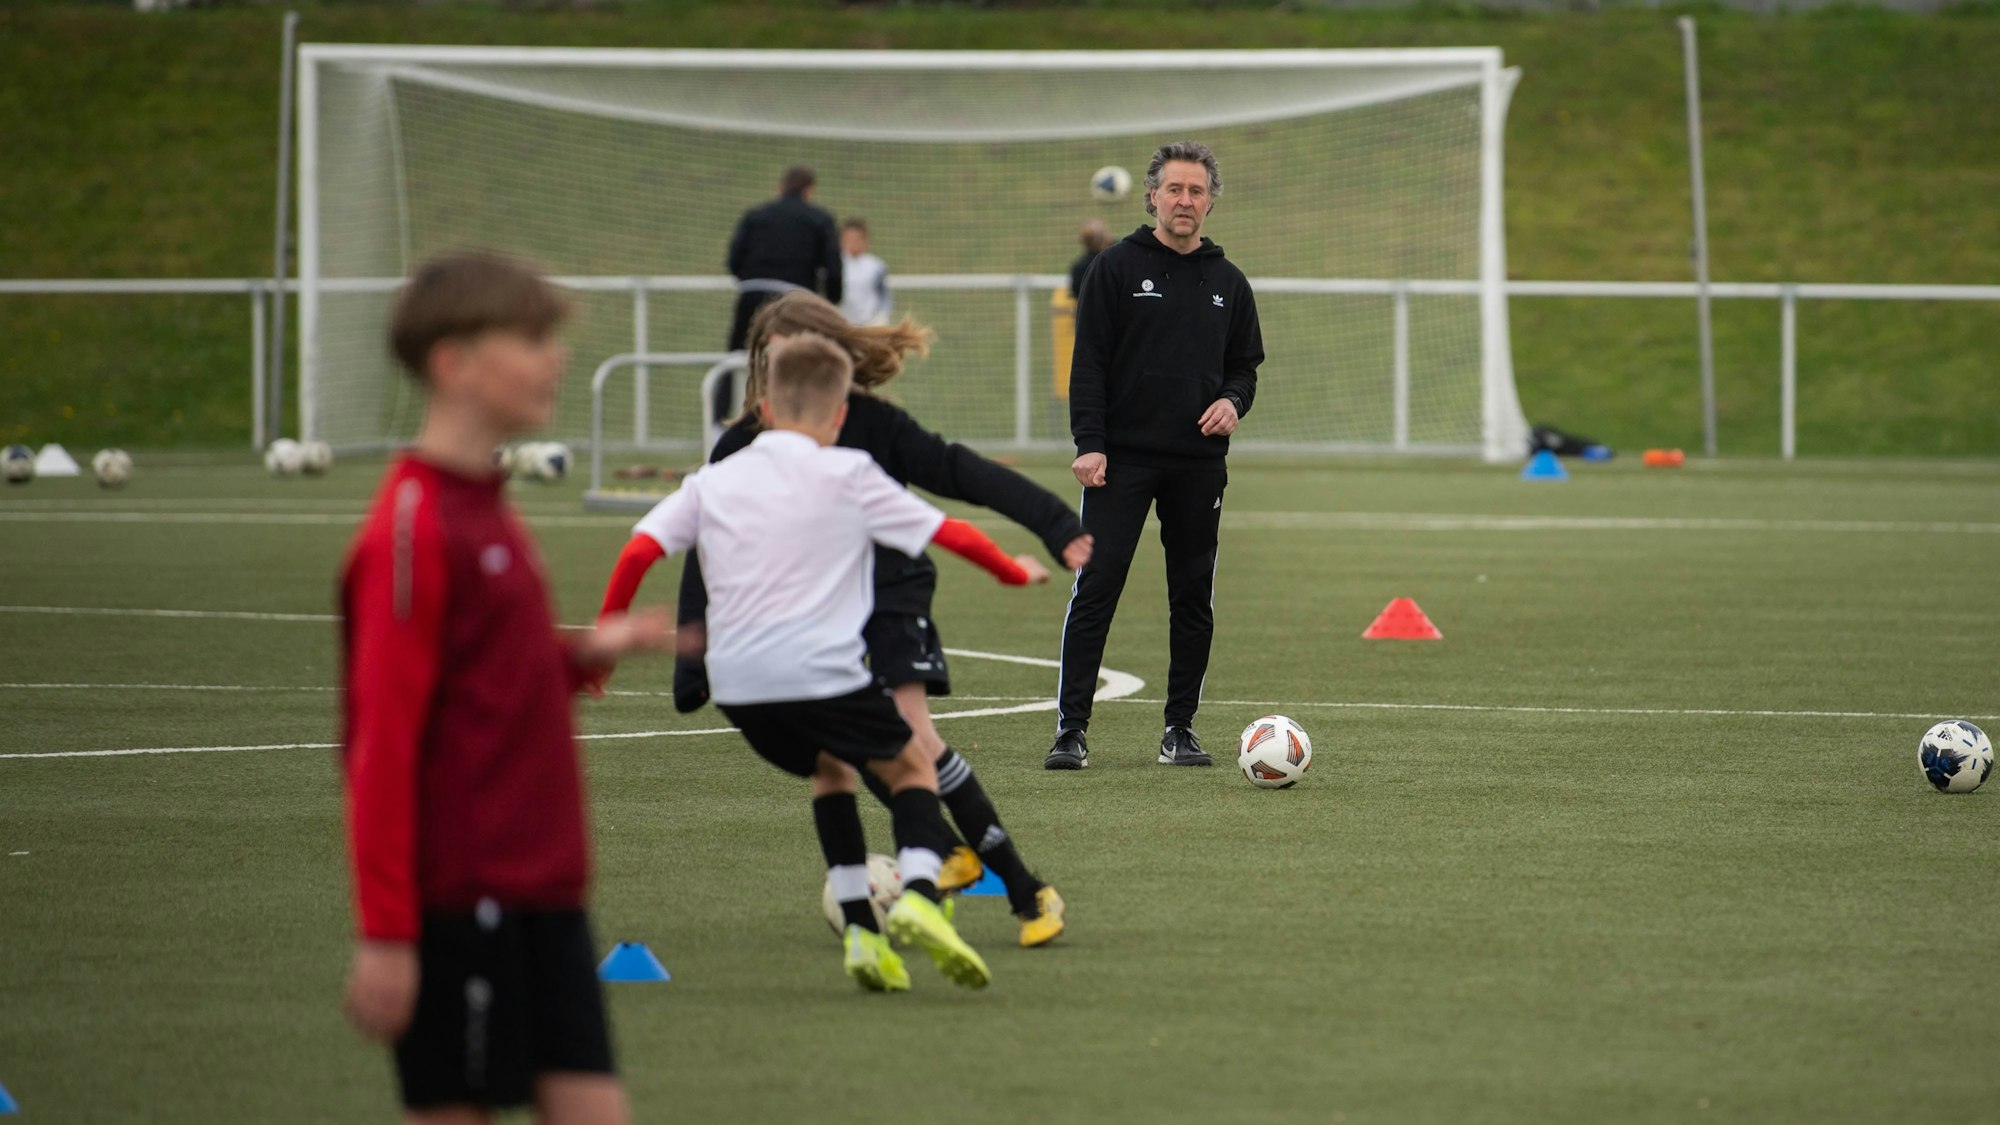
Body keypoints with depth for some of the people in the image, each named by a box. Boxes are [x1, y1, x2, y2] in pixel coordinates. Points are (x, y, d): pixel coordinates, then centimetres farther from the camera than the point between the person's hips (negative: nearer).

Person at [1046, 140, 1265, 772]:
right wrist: (1089, 444, -12)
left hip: (1199, 463, 4)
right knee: (1096, 589, -9)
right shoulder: (1117, 269, 1)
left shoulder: (1228, 283, 12)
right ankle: (1071, 730, -7)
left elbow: (1245, 364, 19)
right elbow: (1089, 363, -3)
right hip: (1123, 458, -4)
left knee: (1194, 597, 5)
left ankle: (1180, 730, 14)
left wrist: (1233, 401, -4)